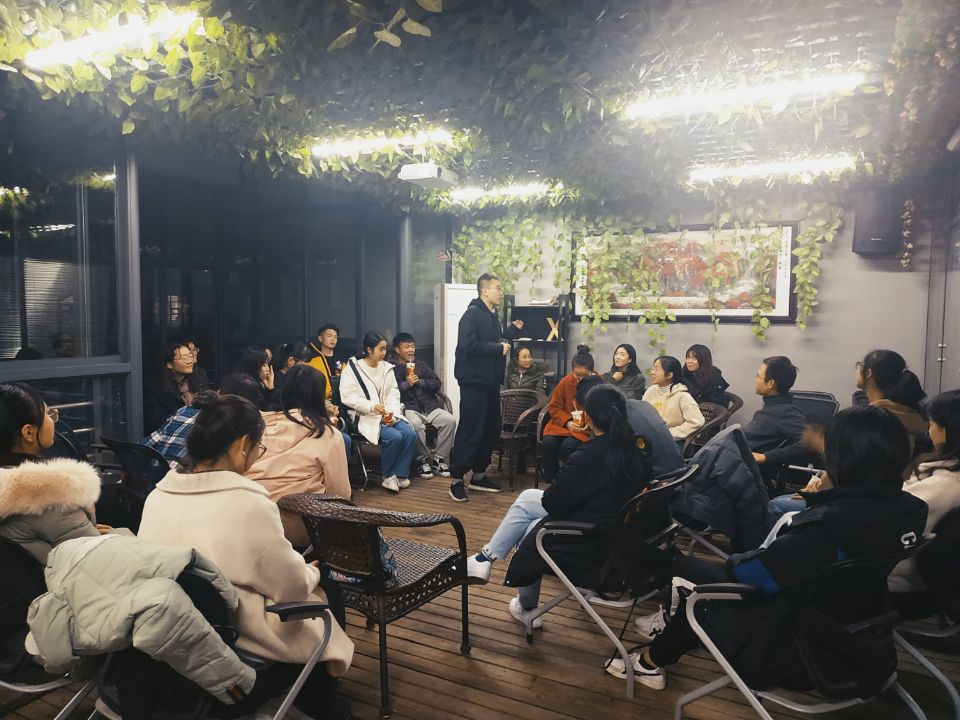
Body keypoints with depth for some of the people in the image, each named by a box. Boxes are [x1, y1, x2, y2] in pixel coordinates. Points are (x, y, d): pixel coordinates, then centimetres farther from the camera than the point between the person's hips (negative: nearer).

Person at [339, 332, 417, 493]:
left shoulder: (387, 367, 13)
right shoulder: (352, 368, -4)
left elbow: (393, 394, 8)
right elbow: (347, 397, -13)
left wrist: (391, 414, -11)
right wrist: (372, 407, -25)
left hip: (389, 415, 6)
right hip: (366, 417, -5)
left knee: (410, 433, -21)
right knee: (394, 437, -28)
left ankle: (399, 475, -8)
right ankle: (388, 475, -5)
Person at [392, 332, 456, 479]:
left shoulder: (422, 365, 21)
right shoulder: (392, 369, 6)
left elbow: (436, 383, 11)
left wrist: (419, 382, -3)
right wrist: (407, 384, -11)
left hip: (429, 406, 4)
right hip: (408, 408, -4)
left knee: (450, 420, -22)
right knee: (416, 424, -37)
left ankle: (439, 458, -10)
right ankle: (423, 459, -17)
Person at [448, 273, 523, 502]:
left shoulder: (492, 316, 16)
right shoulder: (473, 314, -13)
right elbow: (468, 345, -25)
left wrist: (512, 330, 12)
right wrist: (499, 348, -18)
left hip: (490, 382, 10)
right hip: (474, 382, -9)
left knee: (491, 430, 13)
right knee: (470, 431, -7)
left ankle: (479, 475, 24)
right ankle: (456, 480, 2)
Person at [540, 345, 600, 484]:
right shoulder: (566, 382, -2)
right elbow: (554, 407, 6)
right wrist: (567, 422, -10)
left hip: (587, 428, -3)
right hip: (563, 424, 3)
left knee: (567, 446, -31)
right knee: (547, 444, -25)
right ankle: (551, 482, -6)